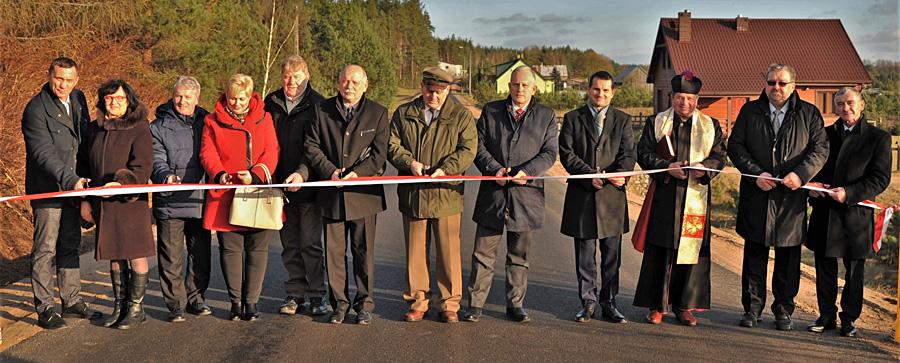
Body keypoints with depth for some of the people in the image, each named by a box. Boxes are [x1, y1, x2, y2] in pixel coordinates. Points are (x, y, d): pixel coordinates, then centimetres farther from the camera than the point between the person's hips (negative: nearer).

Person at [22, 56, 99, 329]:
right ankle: (44, 308, 5)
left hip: (73, 186, 7)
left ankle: (72, 301, 23)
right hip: (47, 189, -7)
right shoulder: (36, 109, -13)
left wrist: (83, 179, 14)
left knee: (70, 245, 14)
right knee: (46, 249, -2)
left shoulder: (78, 99, 8)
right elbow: (43, 153, -21)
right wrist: (69, 180, -32)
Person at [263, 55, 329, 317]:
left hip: (309, 186, -4)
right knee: (290, 244, 11)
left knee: (310, 243, -1)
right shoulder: (271, 103, 8)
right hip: (280, 185, 4)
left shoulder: (317, 105, -5)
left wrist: (302, 173, -25)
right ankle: (295, 294, 21)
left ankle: (317, 295, 9)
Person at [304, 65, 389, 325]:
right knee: (334, 251, 5)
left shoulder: (377, 113, 5)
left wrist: (357, 173, -14)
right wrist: (330, 171, -10)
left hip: (364, 192, -1)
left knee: (364, 252, 5)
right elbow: (311, 146, 4)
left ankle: (364, 304, 15)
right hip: (331, 192, 1)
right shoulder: (322, 110, 8)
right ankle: (340, 303, 16)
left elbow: (380, 152, -1)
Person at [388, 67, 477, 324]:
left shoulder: (461, 116, 4)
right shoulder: (403, 113, 10)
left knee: (448, 252, 2)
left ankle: (450, 304, 13)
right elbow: (392, 144, 6)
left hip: (446, 194, -2)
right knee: (415, 250, 9)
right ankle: (418, 300, 20)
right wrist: (410, 162, -12)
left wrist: (445, 169, -17)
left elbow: (468, 150, -3)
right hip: (412, 194, 2)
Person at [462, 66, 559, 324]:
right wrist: (494, 168, -13)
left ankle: (515, 305, 20)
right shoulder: (490, 111, 9)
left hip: (525, 195, 0)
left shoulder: (546, 116, 8)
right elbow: (479, 145, 4)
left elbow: (549, 153, 1)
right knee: (483, 253, 2)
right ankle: (475, 305, 10)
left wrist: (527, 171, -15)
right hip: (493, 193, 0)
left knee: (519, 255, 10)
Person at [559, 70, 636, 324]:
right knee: (585, 253, 5)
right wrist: (590, 176, -15)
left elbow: (628, 153, 1)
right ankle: (588, 302, 16)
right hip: (582, 194, -1)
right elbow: (567, 153, -3)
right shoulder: (573, 119, 6)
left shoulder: (622, 120, 10)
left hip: (612, 193, 1)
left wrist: (621, 174, -20)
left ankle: (608, 303, 17)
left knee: (611, 254, 6)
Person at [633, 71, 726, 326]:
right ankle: (657, 305, 8)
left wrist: (705, 168, -13)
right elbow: (644, 154, 2)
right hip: (664, 195, -1)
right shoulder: (656, 123, 8)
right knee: (660, 250, -1)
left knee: (692, 249, 1)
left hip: (696, 197, 1)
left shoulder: (711, 126, 12)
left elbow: (719, 155, 9)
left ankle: (684, 306, 12)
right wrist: (666, 166, -14)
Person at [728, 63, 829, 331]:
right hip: (756, 196, 1)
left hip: (792, 198, 0)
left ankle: (784, 311, 17)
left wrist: (801, 174, -15)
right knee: (754, 256, 6)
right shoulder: (750, 111, 7)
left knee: (788, 259, 6)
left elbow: (820, 148, 1)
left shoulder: (809, 114, 5)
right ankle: (753, 308, 16)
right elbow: (735, 146, 3)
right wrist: (756, 173, -11)